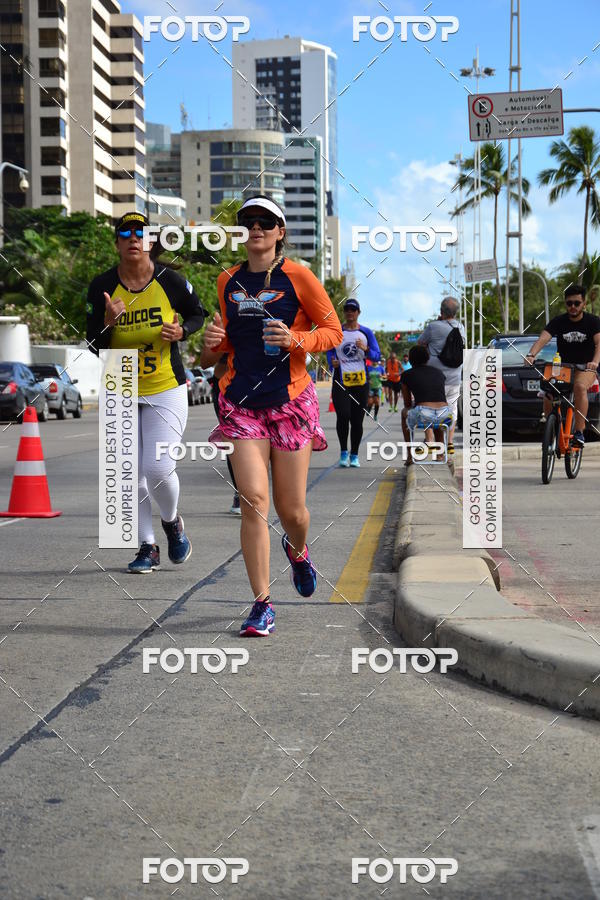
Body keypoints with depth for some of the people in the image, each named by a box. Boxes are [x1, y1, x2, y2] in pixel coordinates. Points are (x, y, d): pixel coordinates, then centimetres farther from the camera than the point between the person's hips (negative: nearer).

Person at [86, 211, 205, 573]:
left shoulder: (170, 280, -7)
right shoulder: (102, 286, -4)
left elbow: (198, 314, 10)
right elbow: (95, 347, -3)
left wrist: (181, 331, -12)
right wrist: (109, 323, -24)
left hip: (167, 390, -2)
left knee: (158, 468, -14)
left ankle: (172, 522, 19)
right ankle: (148, 547, 20)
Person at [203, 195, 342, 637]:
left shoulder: (297, 276, -2)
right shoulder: (228, 281, 11)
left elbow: (333, 332, 0)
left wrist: (295, 340, -18)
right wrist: (216, 340, 0)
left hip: (290, 399, -2)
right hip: (242, 401, 2)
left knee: (291, 508, 4)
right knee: (253, 500, -12)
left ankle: (297, 549, 42)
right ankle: (262, 604, -3)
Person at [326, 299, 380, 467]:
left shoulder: (366, 332, 9)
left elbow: (376, 357, 7)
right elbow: (330, 353, 9)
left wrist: (366, 349, -13)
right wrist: (332, 363, -14)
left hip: (360, 382, 2)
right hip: (340, 381, -1)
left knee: (357, 420, 3)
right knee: (343, 415, -18)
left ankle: (354, 455, 15)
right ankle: (343, 452, -2)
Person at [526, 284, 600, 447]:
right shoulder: (558, 322, -5)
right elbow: (543, 339, -21)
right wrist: (531, 355, -42)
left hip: (586, 368, -2)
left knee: (580, 386, -35)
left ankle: (579, 433, -31)